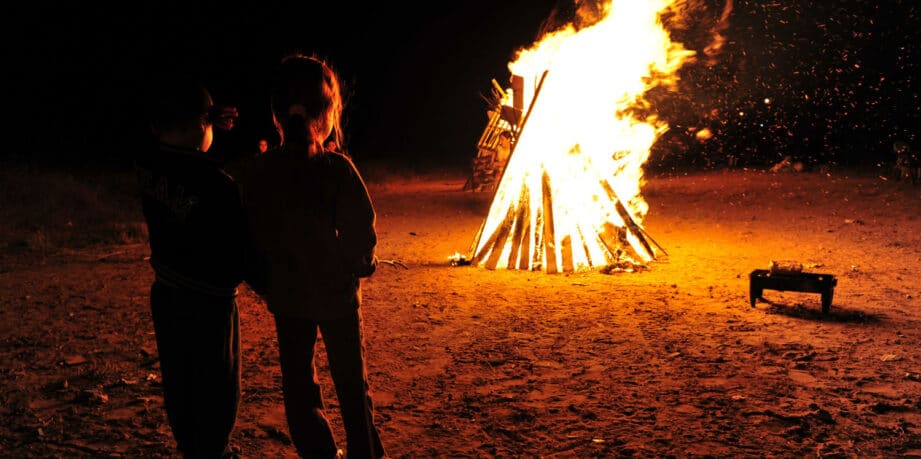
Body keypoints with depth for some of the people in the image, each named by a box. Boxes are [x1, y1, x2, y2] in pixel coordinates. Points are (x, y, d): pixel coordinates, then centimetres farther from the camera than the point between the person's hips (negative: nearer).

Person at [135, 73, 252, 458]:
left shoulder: (147, 166, -6)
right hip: (208, 302, -7)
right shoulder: (217, 185, -25)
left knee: (178, 384, 21)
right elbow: (238, 257, -20)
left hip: (166, 293, 7)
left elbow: (173, 147, 19)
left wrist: (211, 123, 8)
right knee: (216, 390, 10)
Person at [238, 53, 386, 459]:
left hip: (286, 295, 3)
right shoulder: (337, 168, -19)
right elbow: (362, 231, -17)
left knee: (298, 383, 17)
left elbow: (253, 235, -1)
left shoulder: (257, 174, -8)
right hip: (336, 293, -2)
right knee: (351, 384, 14)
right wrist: (356, 265, 3)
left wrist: (268, 277, 13)